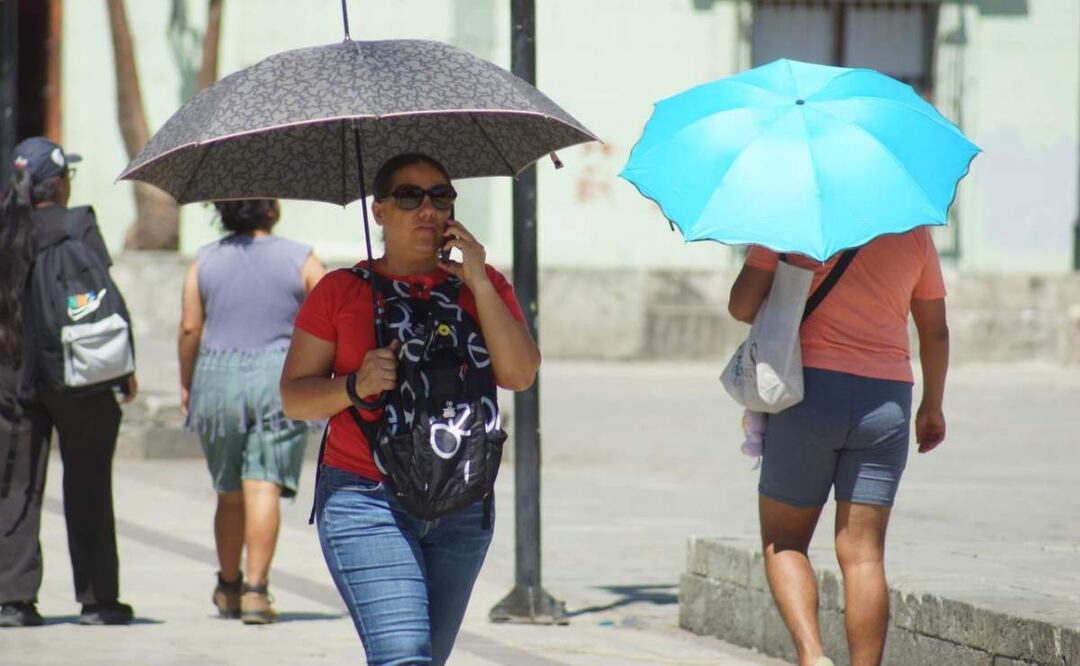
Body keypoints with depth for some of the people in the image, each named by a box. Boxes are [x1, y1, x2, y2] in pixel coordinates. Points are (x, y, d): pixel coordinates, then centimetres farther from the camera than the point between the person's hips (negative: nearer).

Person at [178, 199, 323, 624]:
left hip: (217, 379, 2)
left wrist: (186, 384, 12)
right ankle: (255, 589, -17)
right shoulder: (300, 260, 1)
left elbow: (189, 328, 1)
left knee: (229, 492, 15)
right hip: (279, 380, -2)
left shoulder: (204, 262, 4)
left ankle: (228, 588, 27)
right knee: (263, 486, -7)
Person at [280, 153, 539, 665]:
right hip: (365, 500, -3)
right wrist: (356, 385, -17)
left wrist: (477, 283, -8)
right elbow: (293, 397, 2)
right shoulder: (341, 291, 5)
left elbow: (519, 375, -4)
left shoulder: (483, 285, 10)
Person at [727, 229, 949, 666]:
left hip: (813, 388, -2)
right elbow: (935, 331, 14)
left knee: (782, 544, 9)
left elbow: (742, 305, -7)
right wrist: (932, 407, 28)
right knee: (863, 555, 4)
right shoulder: (912, 230, 7)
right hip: (886, 399, 2)